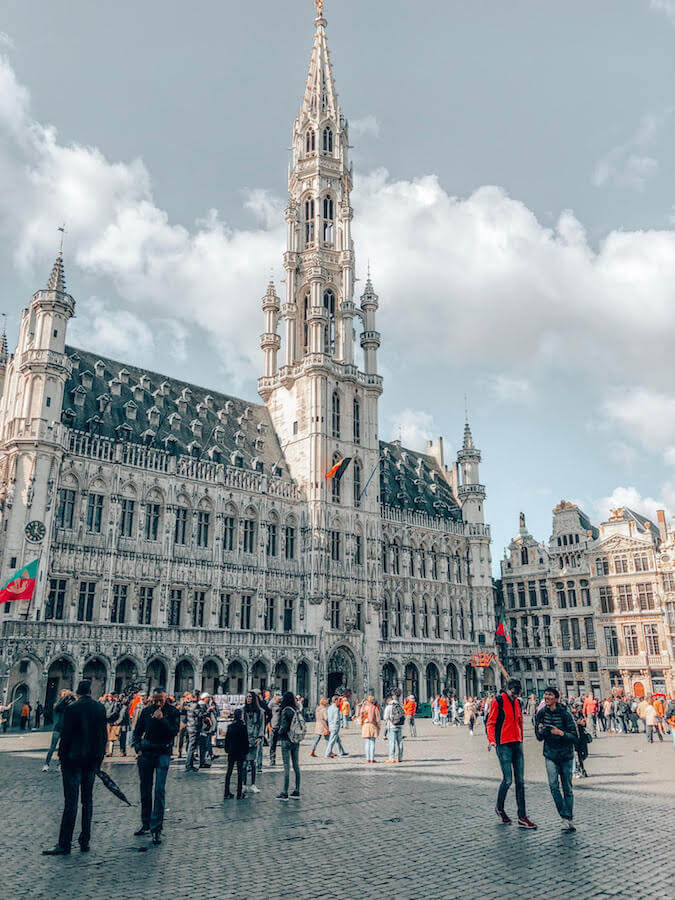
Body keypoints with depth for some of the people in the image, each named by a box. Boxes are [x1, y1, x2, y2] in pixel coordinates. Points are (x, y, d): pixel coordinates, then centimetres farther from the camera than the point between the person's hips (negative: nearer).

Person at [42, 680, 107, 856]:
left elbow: (66, 735, -13)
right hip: (92, 760, 5)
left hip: (74, 760, -5)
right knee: (88, 800, 12)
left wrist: (62, 756, -2)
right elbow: (104, 735, 7)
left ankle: (64, 844, 1)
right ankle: (85, 841, 17)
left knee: (71, 802, -2)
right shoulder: (100, 708, 2)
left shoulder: (72, 709, -13)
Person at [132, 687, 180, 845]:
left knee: (160, 790, -11)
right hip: (146, 754, 4)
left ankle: (156, 828, -6)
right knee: (145, 790, 11)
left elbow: (174, 731, -14)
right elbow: (137, 731, 14)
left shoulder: (172, 711, -4)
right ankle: (146, 824, 26)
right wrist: (137, 747, 2)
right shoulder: (146, 711, 4)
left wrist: (162, 719, -22)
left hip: (163, 754, -3)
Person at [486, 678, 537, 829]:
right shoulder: (498, 701, -7)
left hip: (517, 744, 6)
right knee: (508, 780, -6)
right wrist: (491, 740, -20)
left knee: (520, 781, 5)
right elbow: (490, 723, -8)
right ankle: (499, 808, 18)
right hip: (503, 745, -6)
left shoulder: (518, 703, 12)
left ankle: (522, 817, 8)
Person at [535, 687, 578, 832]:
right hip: (550, 754, 2)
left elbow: (574, 737, -12)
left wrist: (561, 733, -28)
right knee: (553, 785, -12)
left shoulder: (565, 714, -14)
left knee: (567, 788, 5)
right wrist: (540, 731, -15)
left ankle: (570, 818, 20)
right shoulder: (541, 714, -2)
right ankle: (565, 818, -3)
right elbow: (539, 738, 7)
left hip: (566, 755, -2)